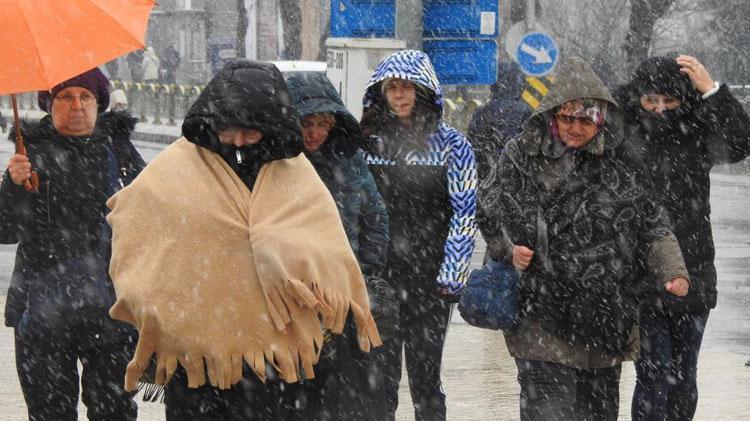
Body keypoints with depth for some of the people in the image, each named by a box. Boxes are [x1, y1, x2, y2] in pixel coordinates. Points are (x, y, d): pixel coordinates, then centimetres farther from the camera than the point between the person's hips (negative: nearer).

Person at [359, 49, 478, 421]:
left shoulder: (450, 144, 1)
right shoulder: (368, 141, 8)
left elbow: (464, 214, -2)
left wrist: (450, 277, -9)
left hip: (429, 279, -2)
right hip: (377, 278, 2)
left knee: (425, 378, 5)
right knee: (379, 379, 2)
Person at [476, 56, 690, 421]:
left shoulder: (619, 162, 6)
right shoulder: (521, 158, 1)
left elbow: (651, 226, 7)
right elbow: (488, 217, 7)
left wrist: (674, 272, -7)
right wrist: (509, 250, -13)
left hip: (606, 318, 3)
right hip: (543, 322, -3)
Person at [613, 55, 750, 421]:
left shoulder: (697, 134, 2)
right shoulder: (622, 135, -4)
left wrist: (711, 91, -19)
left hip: (692, 276, 3)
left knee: (684, 380, 13)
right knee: (655, 377, -8)